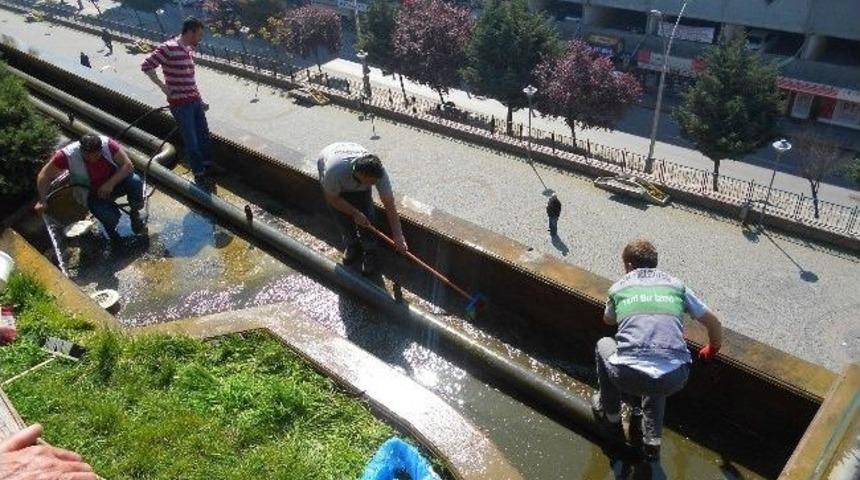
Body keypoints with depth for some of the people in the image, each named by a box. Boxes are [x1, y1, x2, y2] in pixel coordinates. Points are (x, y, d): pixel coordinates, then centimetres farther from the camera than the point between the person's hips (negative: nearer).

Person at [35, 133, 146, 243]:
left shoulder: (108, 144, -24)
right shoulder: (67, 155, -25)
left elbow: (128, 165, -20)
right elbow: (44, 175, -14)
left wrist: (111, 183, -32)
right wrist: (42, 201, -20)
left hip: (114, 182, 2)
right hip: (92, 193, -2)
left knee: (135, 181, -31)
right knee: (110, 217, -31)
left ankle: (134, 214, -2)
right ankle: (110, 227, 10)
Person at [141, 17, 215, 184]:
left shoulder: (188, 50, 8)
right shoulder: (168, 48, -17)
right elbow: (146, 65, -14)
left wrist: (200, 99, 19)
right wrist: (162, 86, -14)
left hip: (195, 101, 8)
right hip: (180, 104, -8)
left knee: (203, 135, 18)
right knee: (191, 141, 2)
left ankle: (208, 165, 35)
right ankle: (199, 173, 16)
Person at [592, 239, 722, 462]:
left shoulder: (618, 287, 16)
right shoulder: (675, 284, 18)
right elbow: (713, 323, 26)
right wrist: (711, 351, 46)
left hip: (628, 376, -2)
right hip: (674, 380, 2)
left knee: (604, 345, 32)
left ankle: (610, 414, 42)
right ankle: (651, 437, 29)